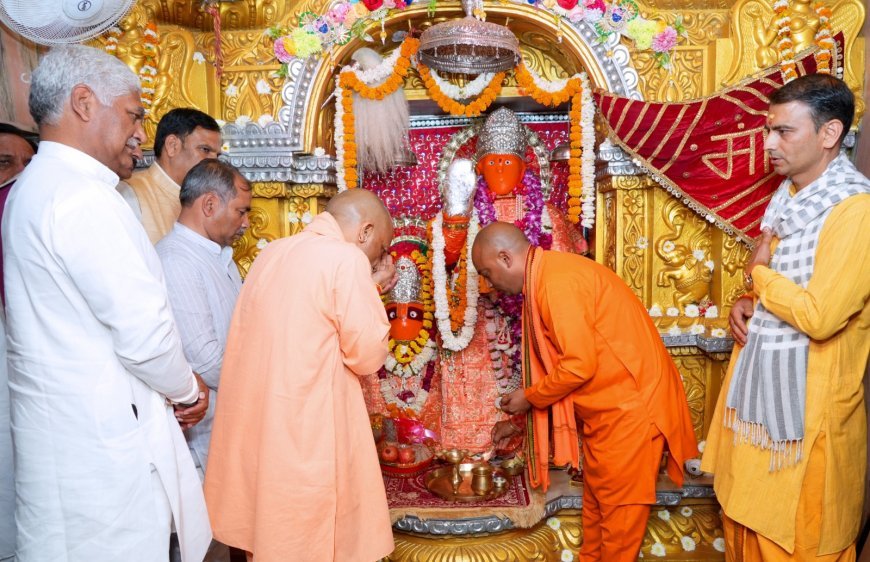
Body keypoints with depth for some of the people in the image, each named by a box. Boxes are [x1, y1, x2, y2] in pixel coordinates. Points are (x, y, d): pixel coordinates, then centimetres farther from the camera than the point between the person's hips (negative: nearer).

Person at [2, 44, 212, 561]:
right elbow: (144, 332, -23)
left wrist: (173, 387, 11)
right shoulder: (81, 195, -19)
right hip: (103, 445, -10)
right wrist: (187, 389, -3)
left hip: (61, 429, 10)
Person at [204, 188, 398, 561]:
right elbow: (369, 357, -12)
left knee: (265, 532, 20)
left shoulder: (272, 254, 9)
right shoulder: (346, 259, -14)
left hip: (252, 424, 8)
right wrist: (372, 290, 1)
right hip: (305, 432, -7)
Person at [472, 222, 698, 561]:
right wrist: (519, 420, 21)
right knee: (595, 497, 19)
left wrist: (530, 397, -8)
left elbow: (579, 365, -24)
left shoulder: (556, 281, -21)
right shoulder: (545, 278, 10)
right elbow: (555, 363, 19)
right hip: (604, 407, 10)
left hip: (629, 405, -10)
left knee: (619, 507, 4)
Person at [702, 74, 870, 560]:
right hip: (759, 386, 8)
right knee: (745, 520, 21)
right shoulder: (788, 195, 8)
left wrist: (759, 273, -12)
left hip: (809, 403, -8)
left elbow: (820, 315, -26)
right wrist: (748, 304, 0)